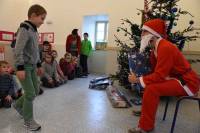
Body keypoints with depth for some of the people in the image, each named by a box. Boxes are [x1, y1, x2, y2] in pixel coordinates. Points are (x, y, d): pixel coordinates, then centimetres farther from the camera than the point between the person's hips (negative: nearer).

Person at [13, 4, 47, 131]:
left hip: (32, 66, 9)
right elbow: (18, 50, -21)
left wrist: (39, 65, 19)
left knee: (36, 90, 13)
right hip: (24, 66, -8)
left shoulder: (35, 31, 12)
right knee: (30, 93, -4)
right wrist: (20, 68, -24)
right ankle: (29, 121, 13)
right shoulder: (24, 29, -14)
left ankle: (18, 105, 38)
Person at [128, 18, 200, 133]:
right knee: (151, 83, 15)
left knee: (152, 89, -26)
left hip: (187, 82, -10)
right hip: (177, 78, 10)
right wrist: (140, 78, -4)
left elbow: (159, 76, -28)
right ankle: (147, 111, 30)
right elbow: (156, 71, 8)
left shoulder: (165, 48, -25)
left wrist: (137, 80, -19)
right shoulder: (157, 47, 5)